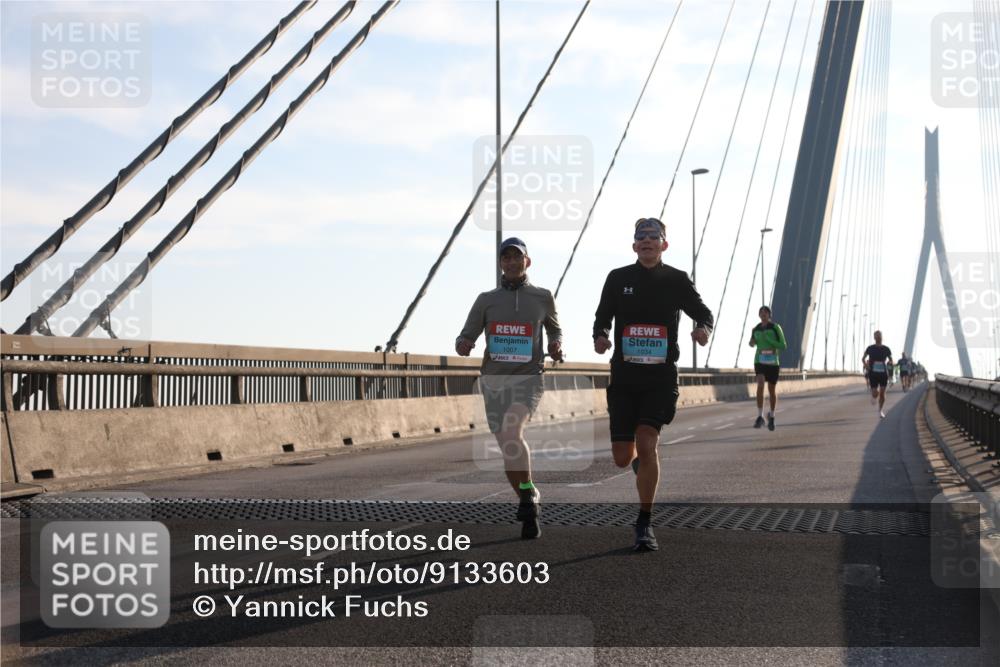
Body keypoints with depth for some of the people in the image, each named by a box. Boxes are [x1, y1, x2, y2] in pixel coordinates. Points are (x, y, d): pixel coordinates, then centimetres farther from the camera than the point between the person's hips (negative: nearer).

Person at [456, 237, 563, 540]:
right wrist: (462, 344, -16)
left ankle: (527, 493, -16)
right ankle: (530, 511, 24)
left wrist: (556, 345, 0)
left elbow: (554, 329, 23)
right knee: (509, 451, 5)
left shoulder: (542, 298, 7)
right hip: (493, 380, 3)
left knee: (511, 431, -30)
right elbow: (467, 336, 8)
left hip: (528, 378, -3)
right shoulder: (486, 300, 8)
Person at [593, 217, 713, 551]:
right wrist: (600, 336, -11)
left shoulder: (676, 280, 2)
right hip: (624, 377, 2)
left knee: (646, 442, -19)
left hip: (661, 377, -2)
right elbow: (602, 318, 12)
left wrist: (704, 328, -13)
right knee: (622, 458, 2)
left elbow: (702, 312, 10)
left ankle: (644, 525, -7)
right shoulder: (618, 279, 4)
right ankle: (641, 461, 44)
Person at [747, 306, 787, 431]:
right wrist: (752, 343, -2)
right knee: (760, 385, -24)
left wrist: (769, 340, -19)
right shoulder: (756, 329, 5)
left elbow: (783, 346, -7)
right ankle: (760, 417, -23)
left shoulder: (776, 328, -5)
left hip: (773, 362, -1)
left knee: (772, 391, 10)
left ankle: (771, 416, 35)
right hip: (760, 362, 1)